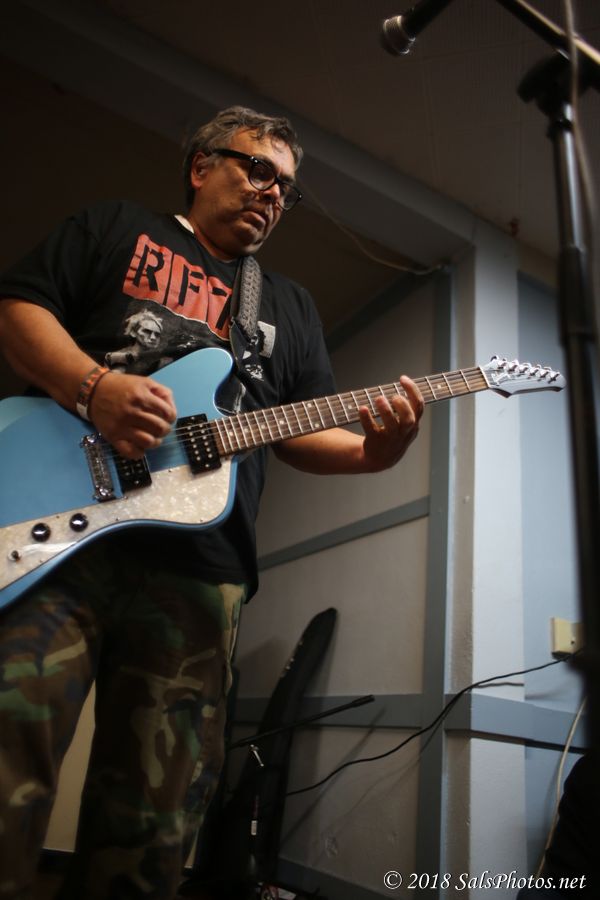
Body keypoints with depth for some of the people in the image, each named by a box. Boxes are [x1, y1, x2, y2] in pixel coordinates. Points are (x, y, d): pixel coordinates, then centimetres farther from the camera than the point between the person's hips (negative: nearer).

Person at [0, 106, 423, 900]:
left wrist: (369, 448, -3)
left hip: (198, 574, 3)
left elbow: (305, 432, 19)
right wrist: (92, 387, -13)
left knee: (156, 817, 5)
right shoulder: (115, 229, 17)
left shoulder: (290, 306, 25)